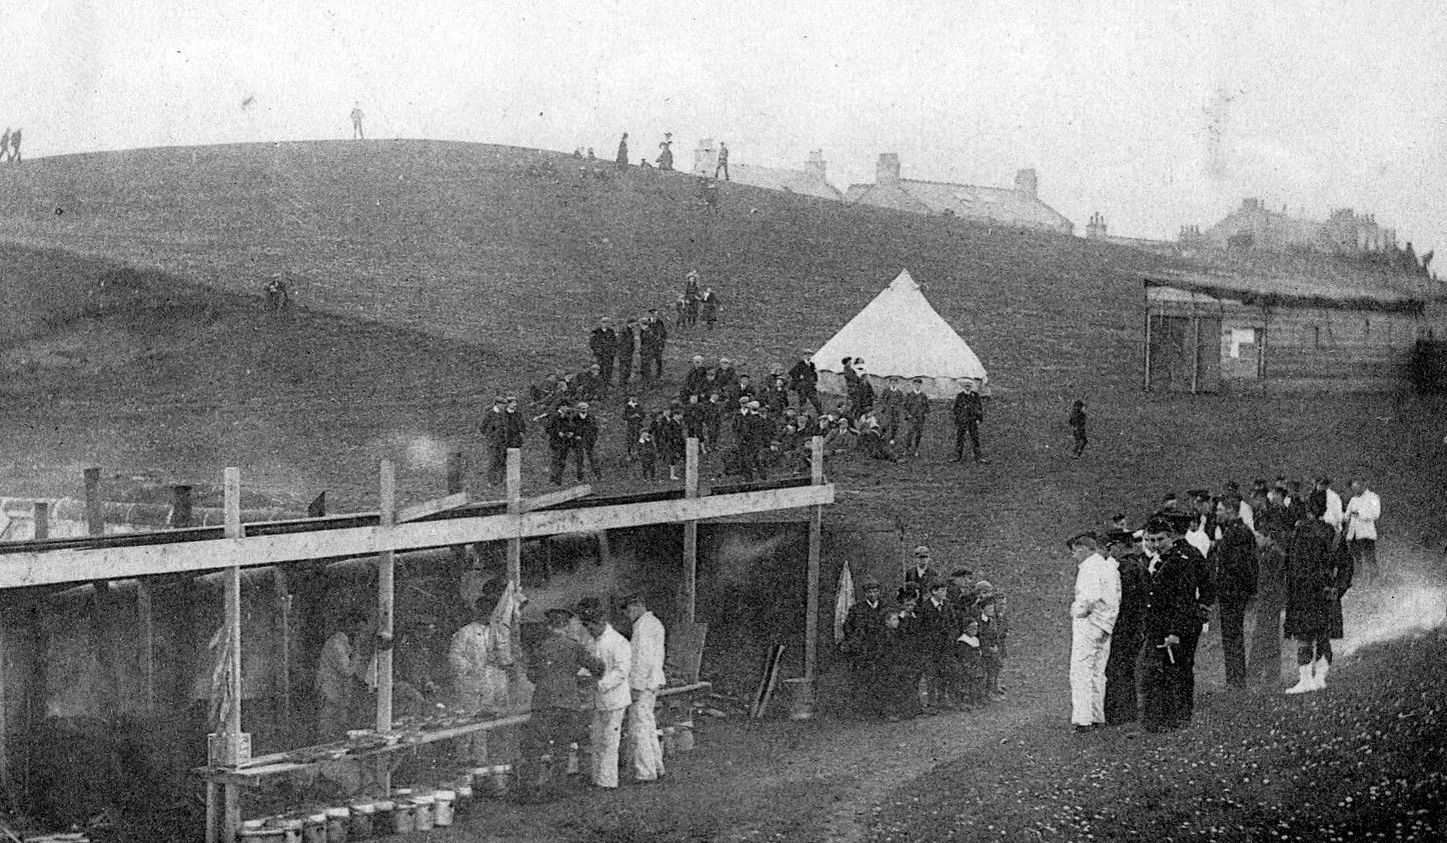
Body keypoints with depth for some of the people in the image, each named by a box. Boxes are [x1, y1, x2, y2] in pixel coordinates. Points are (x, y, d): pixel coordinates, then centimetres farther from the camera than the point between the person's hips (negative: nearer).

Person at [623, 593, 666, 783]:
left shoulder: (643, 626, -15)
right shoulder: (656, 623, 16)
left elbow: (643, 657, -20)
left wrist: (637, 687, -20)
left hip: (642, 684, -10)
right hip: (654, 681, 10)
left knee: (639, 728, -5)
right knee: (649, 727, 16)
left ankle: (645, 773, -4)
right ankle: (656, 768, 20)